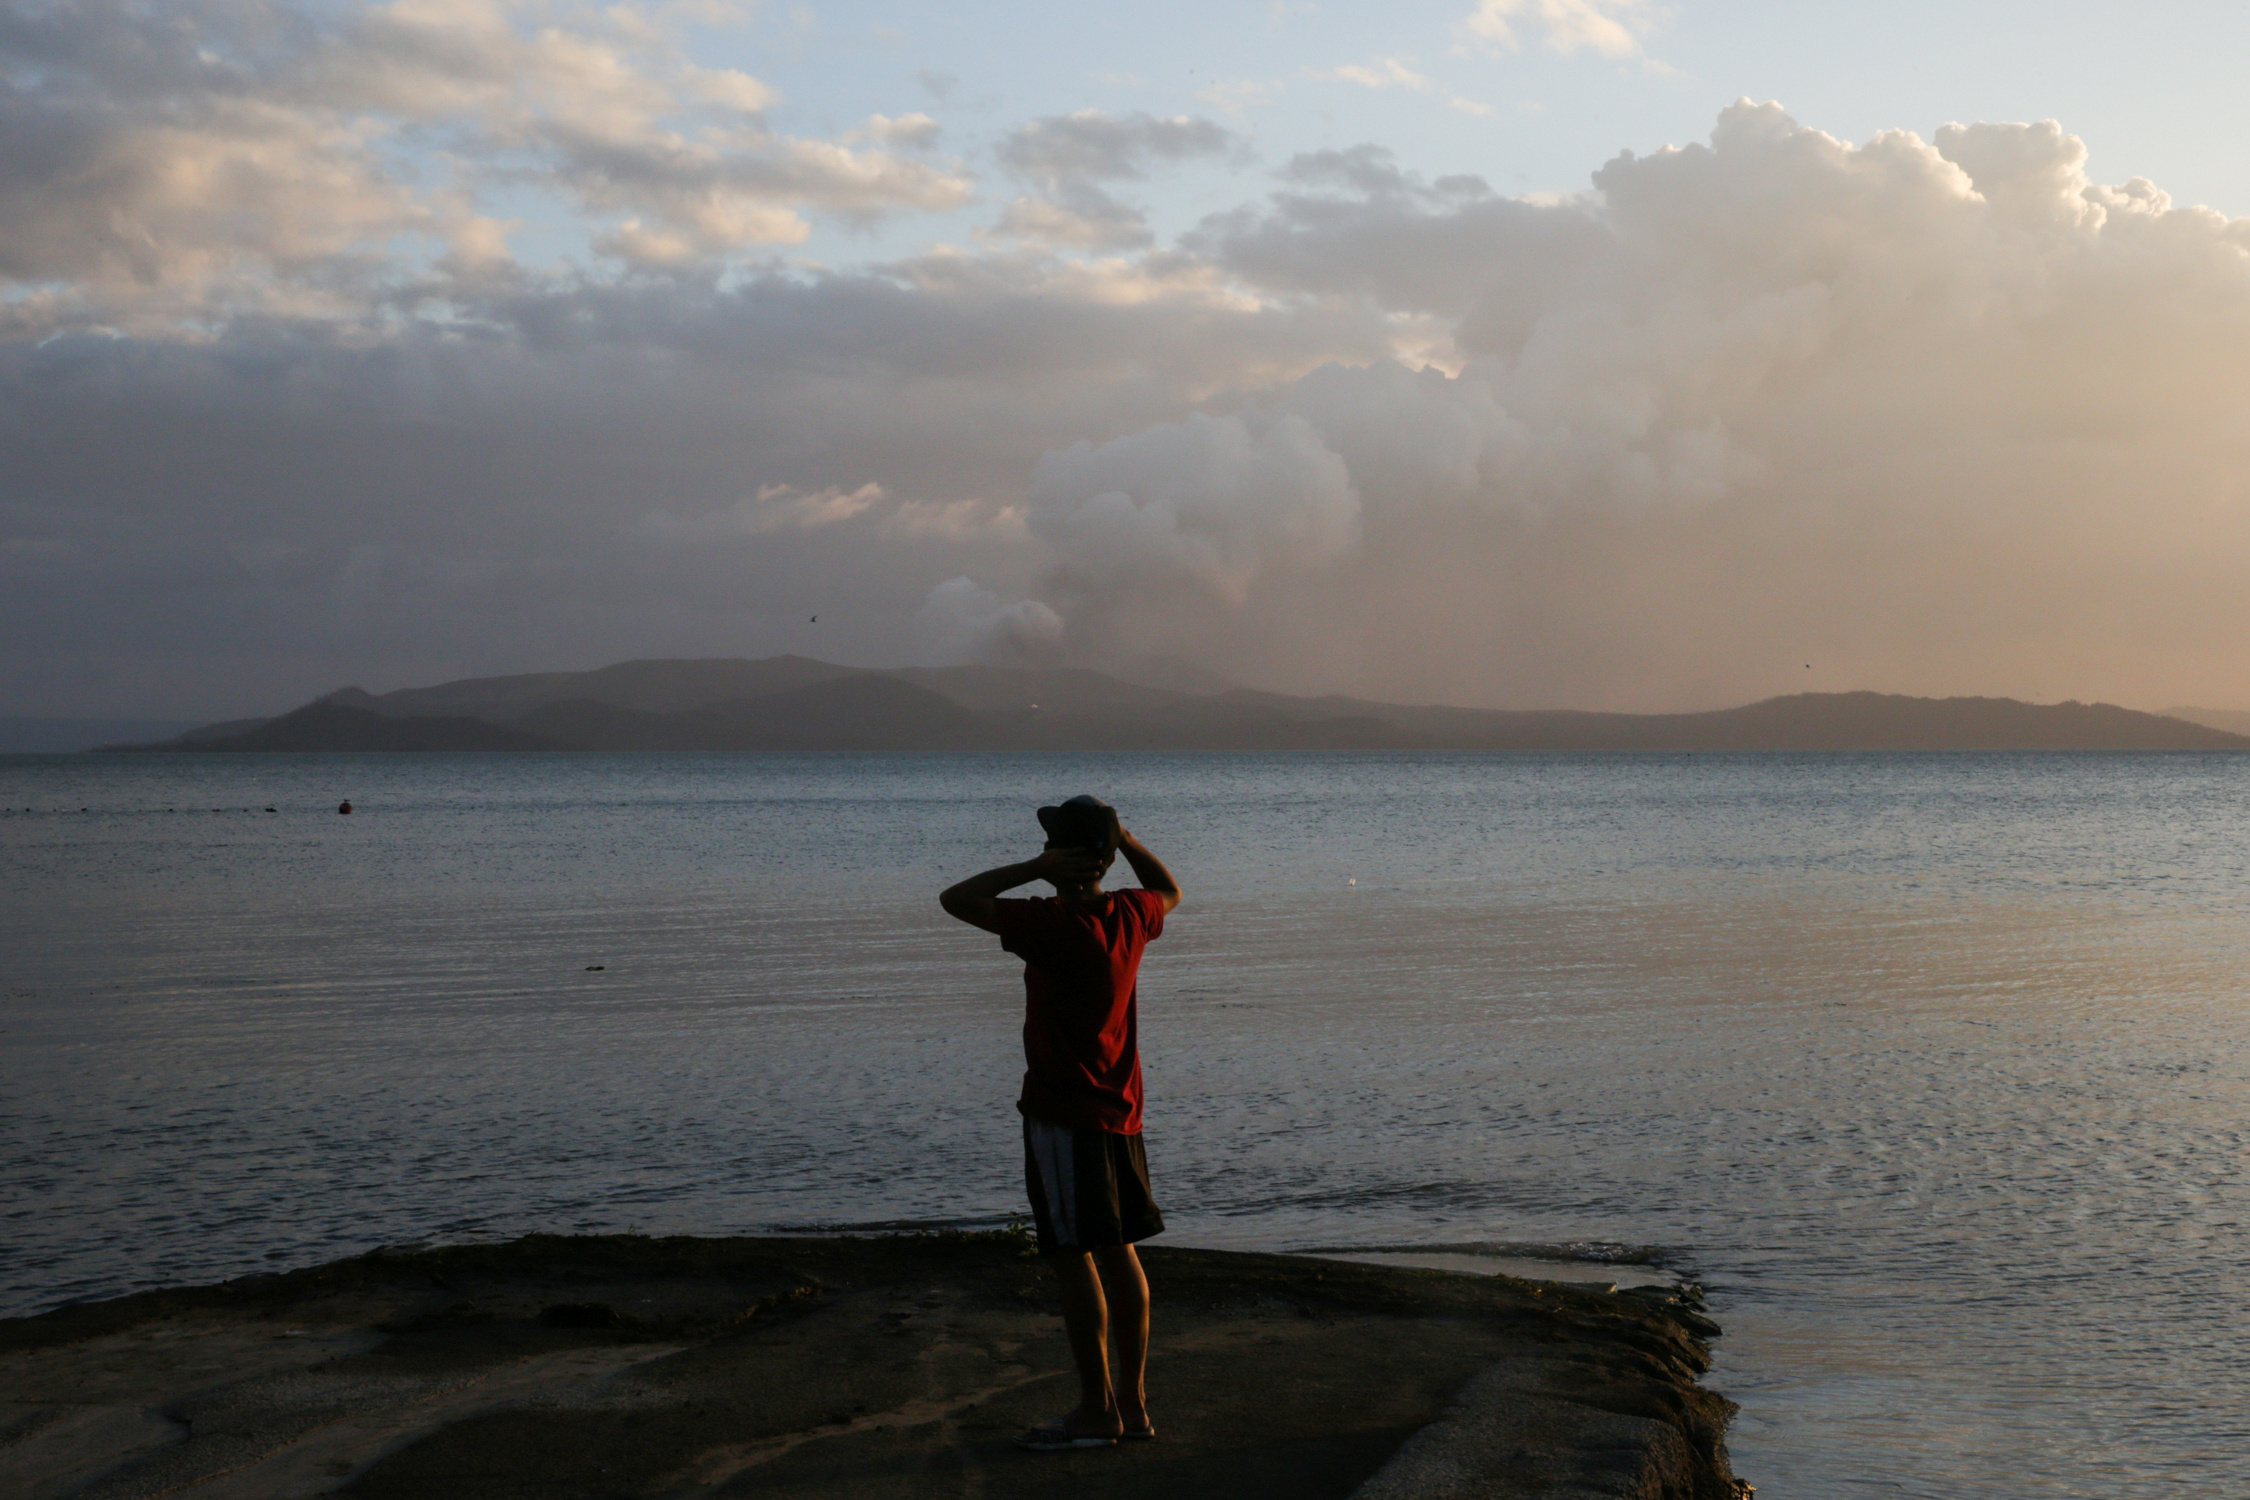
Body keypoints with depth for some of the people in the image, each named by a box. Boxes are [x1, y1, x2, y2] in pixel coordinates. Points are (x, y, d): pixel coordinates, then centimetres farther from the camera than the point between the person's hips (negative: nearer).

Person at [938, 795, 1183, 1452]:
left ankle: (1096, 1411, 0)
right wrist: (1124, 838, 14)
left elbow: (957, 900, -18)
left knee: (1074, 1256, -3)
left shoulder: (1054, 923, -19)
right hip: (1119, 1108, 8)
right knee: (1117, 1251, 12)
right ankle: (1132, 1401, 17)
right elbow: (1170, 892, 28)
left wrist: (1034, 870, -17)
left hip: (1064, 1114, -8)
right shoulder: (1130, 916, 3)